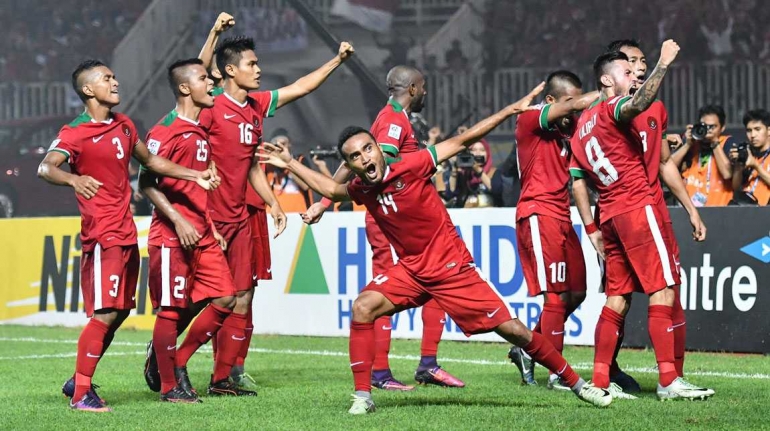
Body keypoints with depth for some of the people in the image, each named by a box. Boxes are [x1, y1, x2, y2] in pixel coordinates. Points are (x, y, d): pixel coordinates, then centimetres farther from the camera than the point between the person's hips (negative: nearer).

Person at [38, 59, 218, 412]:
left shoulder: (124, 126, 14)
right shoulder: (75, 133, -11)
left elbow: (150, 161, 28)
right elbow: (46, 168, -27)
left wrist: (194, 175, 22)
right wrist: (74, 179, -47)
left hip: (126, 232, 8)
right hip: (102, 235, -8)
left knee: (119, 312, 11)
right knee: (105, 313, -13)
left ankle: (79, 380, 22)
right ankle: (80, 394, -6)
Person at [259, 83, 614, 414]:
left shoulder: (410, 167, -19)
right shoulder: (361, 189, -4)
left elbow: (461, 141, -16)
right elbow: (331, 189, 20)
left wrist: (511, 110, -17)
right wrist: (290, 165, 18)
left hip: (452, 268, -4)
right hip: (411, 270, 4)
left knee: (511, 329, -4)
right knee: (363, 307, -19)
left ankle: (577, 384, 11)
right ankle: (362, 395, -12)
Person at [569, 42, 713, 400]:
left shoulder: (582, 125, 18)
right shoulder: (611, 111, -7)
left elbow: (577, 180, 16)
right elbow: (639, 103, -32)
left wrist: (591, 229, 16)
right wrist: (664, 63, -26)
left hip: (609, 216, 9)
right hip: (637, 209, -9)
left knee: (617, 299, 10)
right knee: (663, 291, -9)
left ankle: (599, 381, 6)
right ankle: (668, 380, -16)